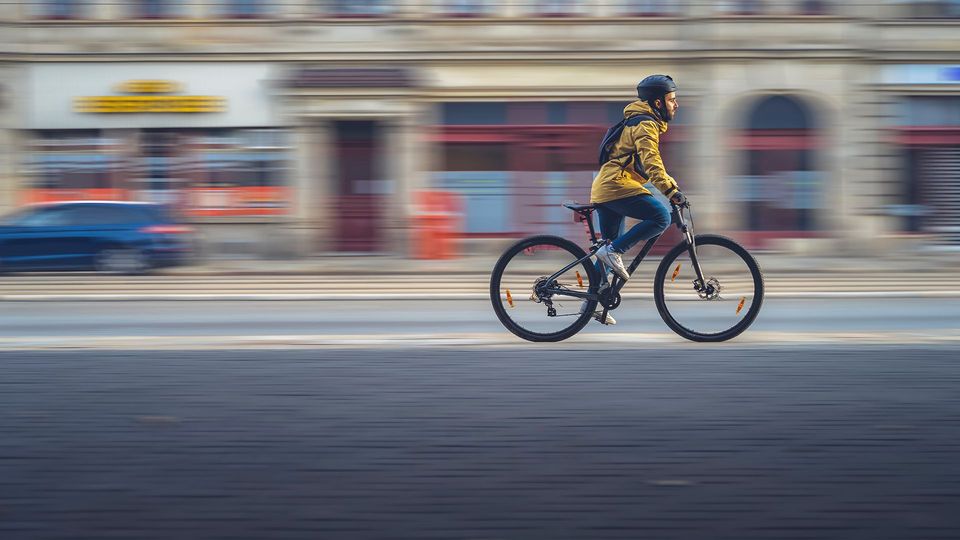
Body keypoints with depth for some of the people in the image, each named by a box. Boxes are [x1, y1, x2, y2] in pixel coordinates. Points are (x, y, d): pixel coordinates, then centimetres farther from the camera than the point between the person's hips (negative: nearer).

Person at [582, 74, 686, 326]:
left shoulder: (638, 121, 25)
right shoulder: (646, 125, -8)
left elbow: (647, 162, 36)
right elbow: (651, 162, -24)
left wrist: (670, 185, 33)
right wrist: (671, 190, -33)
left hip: (603, 190, 11)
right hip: (617, 186, -11)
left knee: (611, 247, 16)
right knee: (661, 216, -22)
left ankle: (592, 302, 17)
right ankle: (613, 251, -19)